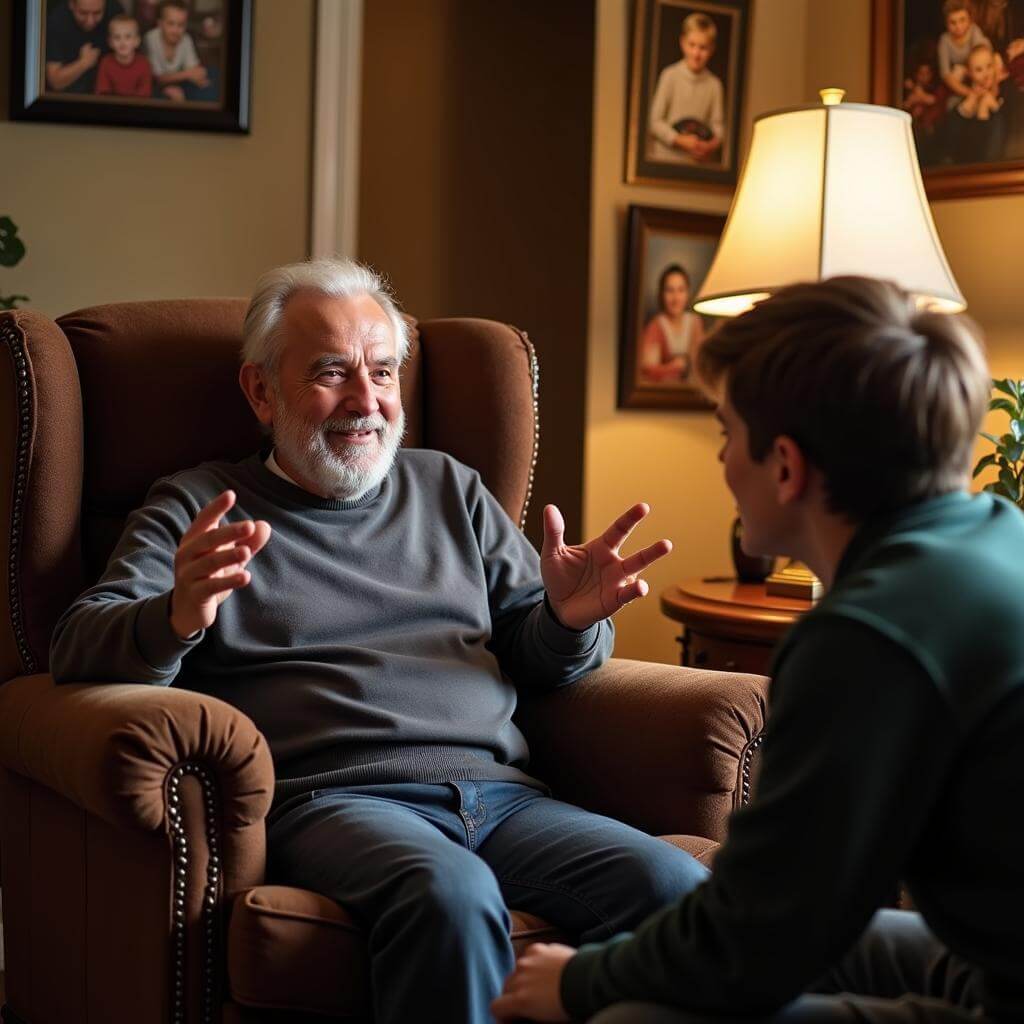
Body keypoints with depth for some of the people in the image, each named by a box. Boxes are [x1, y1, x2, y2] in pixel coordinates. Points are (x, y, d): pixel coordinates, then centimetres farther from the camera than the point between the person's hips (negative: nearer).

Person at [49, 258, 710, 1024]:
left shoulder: (450, 488, 26)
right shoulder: (197, 511, 14)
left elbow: (537, 657, 25)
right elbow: (82, 645, 1)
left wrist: (568, 619, 0)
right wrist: (177, 618, -22)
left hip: (498, 790, 4)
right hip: (327, 797, -4)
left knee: (673, 885, -24)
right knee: (451, 893, -37)